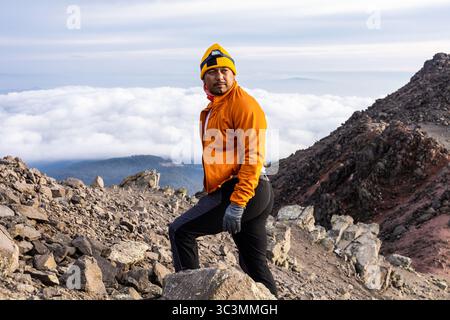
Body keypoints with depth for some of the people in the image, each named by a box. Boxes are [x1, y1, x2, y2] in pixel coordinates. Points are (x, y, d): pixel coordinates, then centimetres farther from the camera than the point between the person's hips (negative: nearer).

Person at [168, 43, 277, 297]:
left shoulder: (244, 104, -10)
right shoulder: (210, 110, 19)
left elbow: (253, 157, -18)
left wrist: (236, 204, -23)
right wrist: (211, 195, 22)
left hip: (245, 192, -10)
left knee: (181, 231, -7)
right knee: (255, 265, 12)